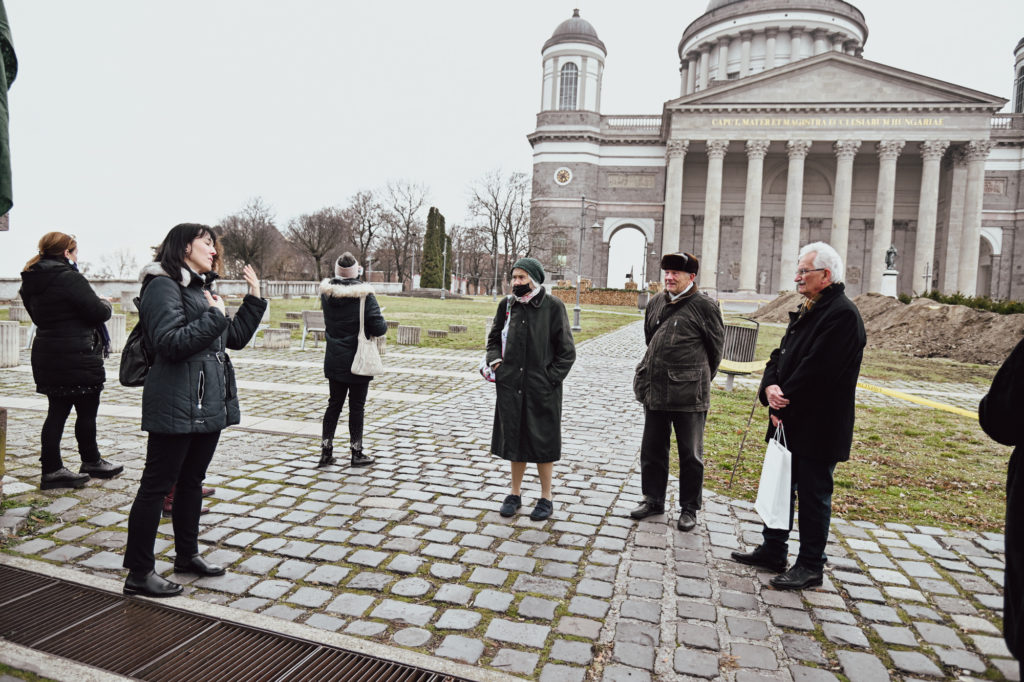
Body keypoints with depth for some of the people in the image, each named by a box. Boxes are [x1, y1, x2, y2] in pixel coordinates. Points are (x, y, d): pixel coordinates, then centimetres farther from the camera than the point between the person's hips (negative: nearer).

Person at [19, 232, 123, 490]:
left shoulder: (33, 281, 10)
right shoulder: (69, 278, -17)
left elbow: (38, 315, 19)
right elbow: (98, 312, -19)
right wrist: (106, 304, 4)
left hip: (47, 358, 8)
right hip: (77, 359, -8)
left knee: (57, 411, 12)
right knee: (87, 411, 6)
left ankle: (52, 469, 15)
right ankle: (91, 462, 20)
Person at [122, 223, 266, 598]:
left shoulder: (201, 288, 17)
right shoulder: (164, 286, -11)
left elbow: (236, 338, 18)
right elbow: (170, 343, -22)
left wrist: (254, 299, 11)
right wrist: (214, 317, -18)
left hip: (209, 405, 9)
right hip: (177, 407, -9)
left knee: (192, 480, 18)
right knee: (157, 485, 0)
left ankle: (187, 554, 32)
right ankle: (138, 573, 11)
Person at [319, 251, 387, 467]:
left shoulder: (326, 292, -1)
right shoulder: (364, 295, -17)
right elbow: (379, 328, -19)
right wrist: (384, 324, 4)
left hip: (334, 361, 5)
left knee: (334, 403, 15)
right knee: (357, 406, 6)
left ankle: (326, 451, 19)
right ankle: (357, 453, 16)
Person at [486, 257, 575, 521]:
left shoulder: (553, 306, -7)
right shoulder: (507, 305, 6)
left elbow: (566, 350, -4)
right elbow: (494, 338, 19)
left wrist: (550, 378, -10)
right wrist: (495, 361, 2)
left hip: (542, 390, -4)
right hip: (510, 386, 4)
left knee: (542, 442, 6)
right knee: (514, 440, 13)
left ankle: (546, 498, 23)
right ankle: (515, 494, 29)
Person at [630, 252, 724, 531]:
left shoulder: (704, 306, -8)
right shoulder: (655, 304, 8)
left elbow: (715, 348, 1)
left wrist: (699, 379, 10)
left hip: (689, 395, -6)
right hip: (655, 391, 6)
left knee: (691, 455, 7)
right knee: (652, 450, 15)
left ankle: (689, 509, 22)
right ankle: (653, 500, 30)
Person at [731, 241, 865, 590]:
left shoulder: (842, 314, -18)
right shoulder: (807, 311, 13)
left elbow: (816, 370, -24)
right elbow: (782, 354, 10)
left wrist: (783, 400, -14)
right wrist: (770, 387, -9)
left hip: (819, 428, -9)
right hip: (790, 421, 10)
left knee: (813, 495, 4)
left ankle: (810, 566, 19)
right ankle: (773, 551, 33)